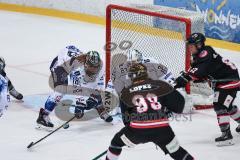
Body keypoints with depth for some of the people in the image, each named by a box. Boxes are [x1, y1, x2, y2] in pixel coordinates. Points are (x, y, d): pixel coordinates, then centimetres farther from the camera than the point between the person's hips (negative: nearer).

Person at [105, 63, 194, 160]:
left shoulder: (126, 92, 11)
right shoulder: (160, 86, 7)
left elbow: (125, 116, 19)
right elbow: (178, 101, 6)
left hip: (137, 130, 0)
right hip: (162, 129, 0)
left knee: (117, 142, 24)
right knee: (176, 151, 16)